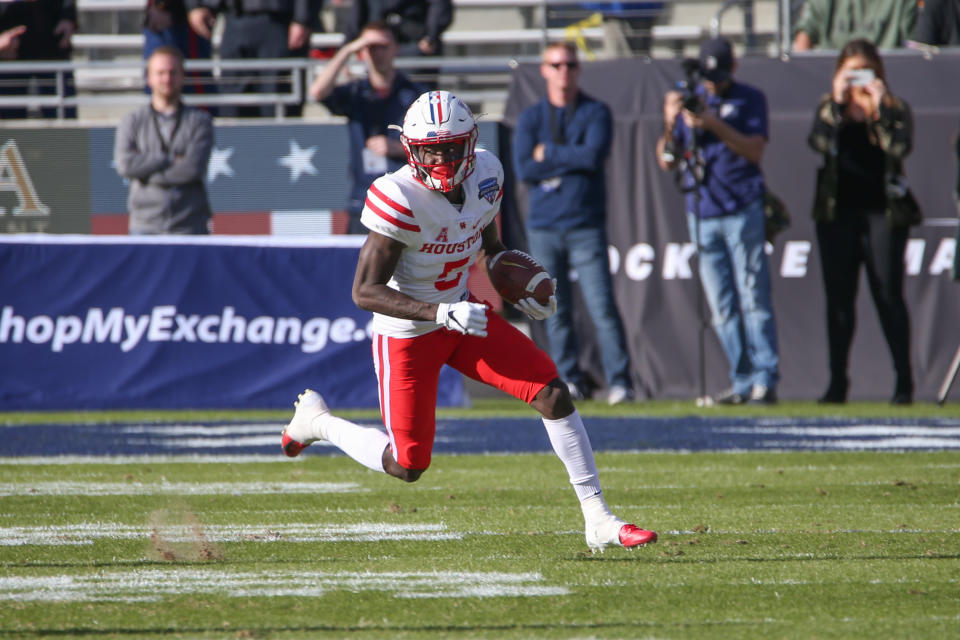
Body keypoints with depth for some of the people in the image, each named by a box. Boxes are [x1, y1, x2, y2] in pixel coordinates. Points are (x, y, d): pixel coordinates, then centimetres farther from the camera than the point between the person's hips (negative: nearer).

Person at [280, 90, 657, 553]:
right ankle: (316, 420, 31)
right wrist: (441, 314, -36)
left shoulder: (485, 175, -8)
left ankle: (597, 518, -3)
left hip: (463, 314, 6)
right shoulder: (400, 198, -28)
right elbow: (364, 292, -28)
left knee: (553, 393, -9)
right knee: (407, 466, 4)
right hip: (408, 334, -6)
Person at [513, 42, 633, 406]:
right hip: (543, 227, 2)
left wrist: (548, 154, -5)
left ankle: (619, 381, -12)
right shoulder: (531, 118, 10)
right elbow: (524, 170, -4)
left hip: (586, 226, -2)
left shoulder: (596, 113, 5)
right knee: (556, 311, 3)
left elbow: (595, 155, -13)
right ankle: (569, 381, 10)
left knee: (602, 307, -11)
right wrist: (573, 161, -8)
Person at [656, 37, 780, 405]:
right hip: (701, 215, 4)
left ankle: (765, 379, -10)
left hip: (743, 212, -4)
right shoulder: (690, 102, 14)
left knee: (753, 298, -9)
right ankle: (743, 382, 6)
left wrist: (715, 125, -20)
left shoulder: (750, 100, 3)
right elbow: (667, 162, 10)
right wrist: (670, 125, -8)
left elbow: (755, 150, -10)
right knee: (721, 306, 3)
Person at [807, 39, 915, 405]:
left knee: (888, 295, -7)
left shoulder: (894, 109, 4)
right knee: (838, 298, 4)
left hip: (882, 212, -3)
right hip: (836, 213, 3)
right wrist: (837, 102, -13)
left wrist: (877, 107, -14)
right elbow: (818, 142, -9)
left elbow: (900, 146, -14)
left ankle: (904, 383, -4)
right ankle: (837, 383, 10)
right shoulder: (829, 109, 10)